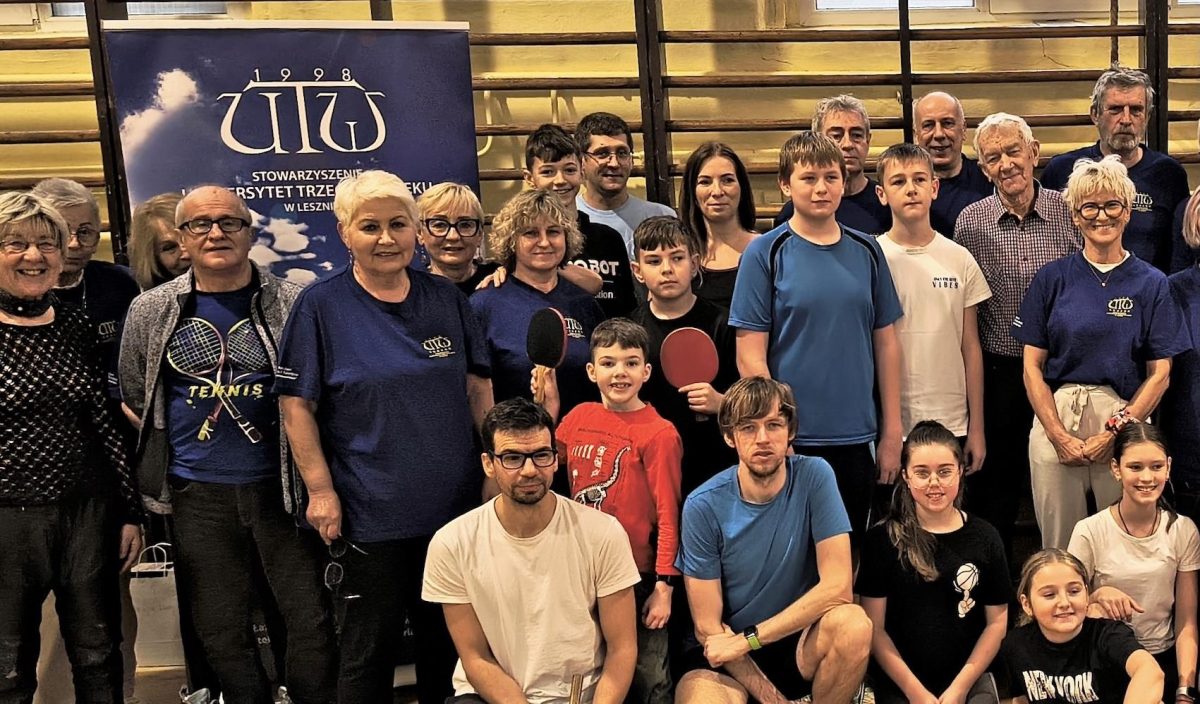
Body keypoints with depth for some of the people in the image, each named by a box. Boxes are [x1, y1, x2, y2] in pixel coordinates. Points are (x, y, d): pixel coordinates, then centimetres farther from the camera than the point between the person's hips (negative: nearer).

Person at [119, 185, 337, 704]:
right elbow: (134, 398, 14)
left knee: (311, 619, 3)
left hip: (279, 486, -1)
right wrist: (156, 468, 10)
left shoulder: (290, 305, -2)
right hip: (197, 496, 2)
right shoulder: (151, 311, 4)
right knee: (221, 631, 12)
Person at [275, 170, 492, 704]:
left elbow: (477, 387, 9)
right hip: (368, 515, -3)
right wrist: (320, 489, -12)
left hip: (454, 507, 4)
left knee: (448, 643, 17)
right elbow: (297, 405, -7)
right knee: (369, 652, 9)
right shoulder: (321, 305, -5)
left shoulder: (446, 298, 5)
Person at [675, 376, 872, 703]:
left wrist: (747, 638, -17)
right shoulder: (703, 507, -13)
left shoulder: (814, 477, -11)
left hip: (801, 644, 3)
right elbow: (708, 627, -10)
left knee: (853, 623, -29)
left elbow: (837, 586, -16)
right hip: (726, 654, -2)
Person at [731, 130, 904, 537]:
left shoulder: (866, 251, 6)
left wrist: (892, 432, 6)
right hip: (792, 442, -3)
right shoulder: (765, 254, -5)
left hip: (856, 439, 4)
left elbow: (886, 343, 9)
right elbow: (750, 356, -8)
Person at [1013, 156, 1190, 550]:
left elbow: (1160, 374, 1)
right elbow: (1032, 366, 2)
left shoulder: (1152, 284, 4)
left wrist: (1114, 433, -9)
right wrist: (1059, 435, -8)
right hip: (1055, 423, 0)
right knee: (1059, 549, 5)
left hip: (1126, 424, 0)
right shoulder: (1052, 279, 5)